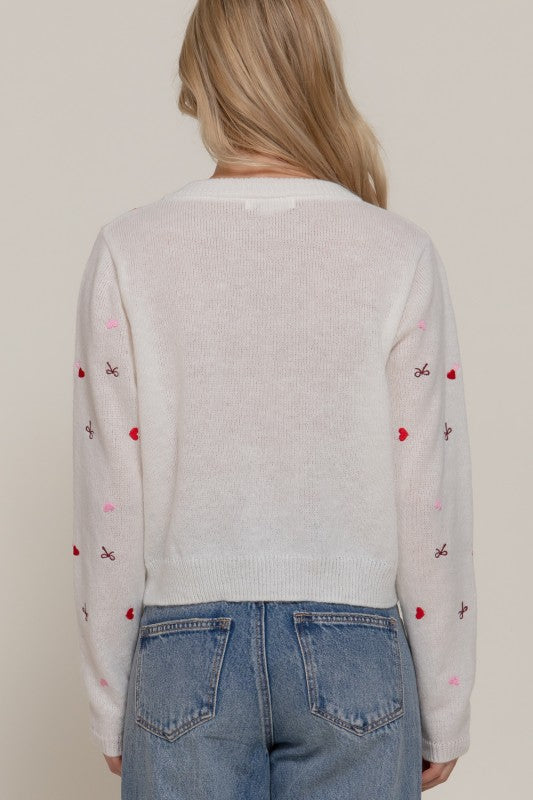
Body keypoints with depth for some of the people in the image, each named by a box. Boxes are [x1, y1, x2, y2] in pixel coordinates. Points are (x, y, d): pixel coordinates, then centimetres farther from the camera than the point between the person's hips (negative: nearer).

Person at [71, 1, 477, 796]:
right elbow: (431, 505, -5)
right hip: (354, 656, 0)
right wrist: (444, 715, 6)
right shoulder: (399, 255, -7)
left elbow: (110, 508, -4)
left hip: (182, 652, 1)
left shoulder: (129, 251, -6)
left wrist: (111, 706, 8)